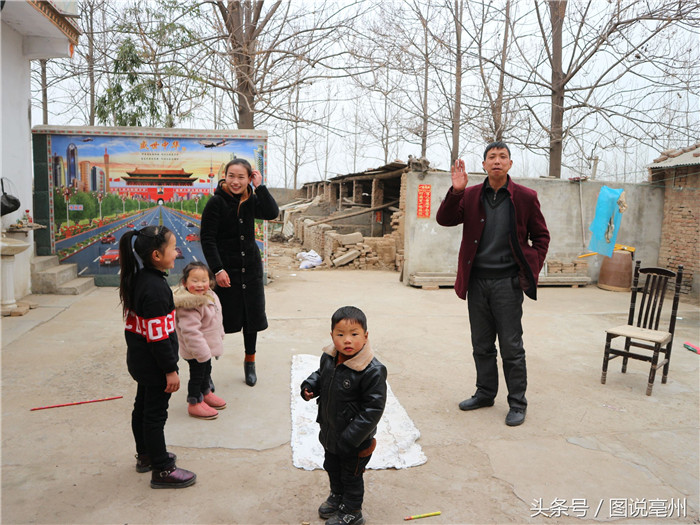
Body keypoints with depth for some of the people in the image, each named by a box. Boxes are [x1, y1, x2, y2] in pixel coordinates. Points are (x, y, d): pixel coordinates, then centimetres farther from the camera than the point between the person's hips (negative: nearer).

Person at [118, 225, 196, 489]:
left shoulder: (137, 279, 3)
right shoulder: (156, 289, -27)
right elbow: (159, 335, -26)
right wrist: (170, 370, -19)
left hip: (139, 360, 10)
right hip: (154, 365, -10)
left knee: (142, 407, 22)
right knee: (155, 414, 2)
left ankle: (146, 456, 40)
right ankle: (162, 471, 16)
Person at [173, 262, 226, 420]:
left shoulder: (209, 296, 0)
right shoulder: (189, 306, -31)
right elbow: (190, 331, -33)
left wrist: (219, 336, 23)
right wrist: (202, 352, -31)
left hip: (206, 347, 9)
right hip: (195, 351, -9)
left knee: (206, 370, 26)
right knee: (197, 374, 6)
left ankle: (206, 393, 47)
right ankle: (195, 403, 25)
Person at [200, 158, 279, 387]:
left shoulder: (251, 200, 4)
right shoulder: (216, 202, -11)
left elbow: (272, 213, -12)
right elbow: (207, 239, -13)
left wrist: (260, 187, -15)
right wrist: (218, 269, -19)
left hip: (251, 268, 5)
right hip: (226, 270, -5)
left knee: (252, 316, 13)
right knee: (221, 319, 1)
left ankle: (250, 361, 32)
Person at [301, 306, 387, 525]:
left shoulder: (372, 371, -31)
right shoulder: (328, 357, -10)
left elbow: (372, 409, -26)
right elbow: (320, 375, 13)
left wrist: (349, 439, -25)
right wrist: (309, 386, -8)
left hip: (356, 440, -7)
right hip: (330, 432, 7)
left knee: (351, 474, 17)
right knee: (331, 466, 29)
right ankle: (337, 496, 57)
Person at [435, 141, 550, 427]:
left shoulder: (525, 197, 0)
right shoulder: (471, 195, 5)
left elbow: (541, 236, 7)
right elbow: (444, 219, -4)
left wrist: (531, 268, -4)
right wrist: (456, 191, -18)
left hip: (507, 281, -3)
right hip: (477, 280, 3)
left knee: (511, 347, 3)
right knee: (481, 345, 14)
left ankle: (517, 403, 17)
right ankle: (485, 393, 31)